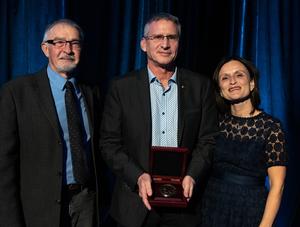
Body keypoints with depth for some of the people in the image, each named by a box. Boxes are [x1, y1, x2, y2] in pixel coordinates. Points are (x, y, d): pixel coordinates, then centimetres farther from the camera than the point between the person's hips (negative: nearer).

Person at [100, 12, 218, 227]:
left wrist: (192, 176, -13)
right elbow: (109, 142, -2)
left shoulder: (200, 86, 2)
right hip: (137, 199, 0)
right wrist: (138, 177, -14)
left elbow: (208, 139, 2)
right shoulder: (122, 87, 0)